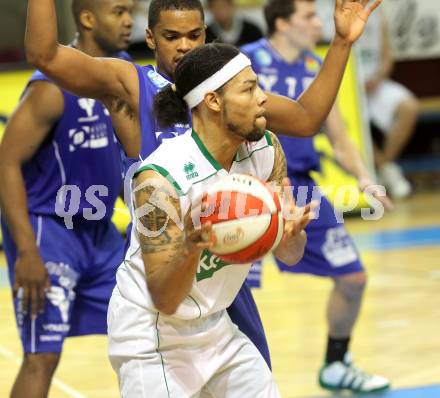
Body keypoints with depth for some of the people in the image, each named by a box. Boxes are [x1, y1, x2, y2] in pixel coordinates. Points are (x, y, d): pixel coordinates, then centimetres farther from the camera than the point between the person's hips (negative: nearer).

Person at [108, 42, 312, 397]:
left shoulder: (265, 150, -8)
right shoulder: (160, 177, -27)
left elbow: (290, 255, -2)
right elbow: (164, 299, -24)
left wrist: (291, 236, -25)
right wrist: (191, 248, -43)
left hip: (216, 327, 7)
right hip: (152, 337, -7)